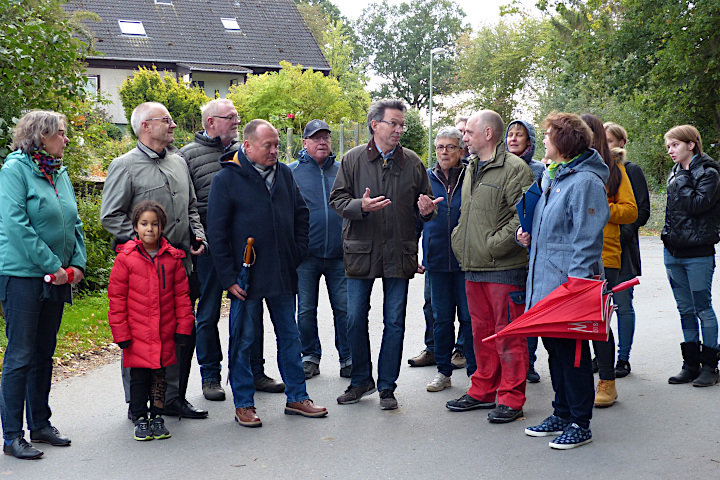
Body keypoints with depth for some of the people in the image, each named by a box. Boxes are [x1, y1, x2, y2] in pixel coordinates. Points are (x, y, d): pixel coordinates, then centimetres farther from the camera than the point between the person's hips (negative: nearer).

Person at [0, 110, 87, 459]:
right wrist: (53, 266, -17)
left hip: (57, 277, 7)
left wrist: (77, 263, 1)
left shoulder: (60, 173, 13)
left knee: (44, 354, 14)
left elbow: (73, 222, 16)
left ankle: (40, 425, 24)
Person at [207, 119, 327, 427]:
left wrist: (299, 252, 9)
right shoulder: (226, 179, -7)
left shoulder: (284, 174, 8)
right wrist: (229, 278, -11)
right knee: (243, 340, 4)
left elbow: (301, 213, 20)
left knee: (289, 336, 12)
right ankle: (243, 404, 15)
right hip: (246, 278, -5)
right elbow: (216, 234, -8)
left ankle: (296, 397, 24)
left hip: (283, 275, 5)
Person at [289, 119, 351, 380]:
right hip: (305, 254, -1)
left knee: (344, 308, 0)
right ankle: (310, 356, 20)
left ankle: (348, 358, 11)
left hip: (340, 253, 1)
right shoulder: (291, 172, 4)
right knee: (306, 310, 5)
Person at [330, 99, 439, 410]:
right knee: (356, 319, 5)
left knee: (395, 322, 4)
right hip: (361, 251, -1)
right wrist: (361, 206, -20)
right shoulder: (353, 159, 0)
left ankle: (386, 387, 14)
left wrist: (426, 210, -11)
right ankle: (360, 381, 23)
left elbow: (424, 205, 13)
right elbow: (337, 199, -1)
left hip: (399, 253, 1)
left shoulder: (412, 162, 5)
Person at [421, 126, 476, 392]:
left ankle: (476, 372, 12)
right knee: (441, 318, 10)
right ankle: (443, 371, 21)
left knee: (470, 318, 2)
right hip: (436, 260, 2)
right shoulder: (426, 179, 6)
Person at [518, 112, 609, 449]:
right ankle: (562, 414, 27)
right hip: (546, 281, 9)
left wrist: (577, 279, -22)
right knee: (554, 347, 15)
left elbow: (588, 238, -17)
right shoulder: (553, 176, 16)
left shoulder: (585, 181, -13)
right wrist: (528, 236, 9)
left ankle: (580, 424, 9)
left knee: (572, 351, -2)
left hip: (571, 283, -9)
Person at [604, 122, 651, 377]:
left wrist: (622, 233, -16)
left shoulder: (632, 171, 0)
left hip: (621, 249, -4)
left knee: (622, 305, 1)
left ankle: (623, 359, 8)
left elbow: (642, 211, -4)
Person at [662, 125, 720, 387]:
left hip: (698, 254, -7)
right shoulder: (675, 174, 13)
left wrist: (682, 181, -12)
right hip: (673, 252, 7)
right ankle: (691, 364, 17)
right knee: (685, 310, 10)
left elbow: (697, 204, -21)